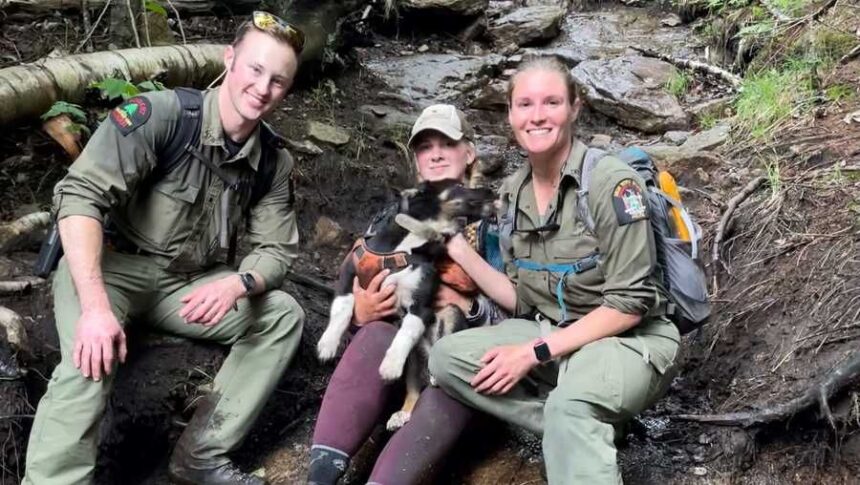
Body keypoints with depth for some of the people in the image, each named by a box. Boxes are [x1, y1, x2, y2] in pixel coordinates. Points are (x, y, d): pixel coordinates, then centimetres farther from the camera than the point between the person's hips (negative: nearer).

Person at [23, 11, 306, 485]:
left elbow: (276, 249, 0)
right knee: (91, 359, -33)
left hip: (188, 284, 6)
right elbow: (80, 195, -27)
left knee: (284, 315, -10)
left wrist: (237, 284, -25)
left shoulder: (274, 161, -2)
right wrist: (96, 306, -38)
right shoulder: (159, 113, -20)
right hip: (108, 266, -5)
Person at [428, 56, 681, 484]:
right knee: (447, 357, -14)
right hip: (553, 336, 8)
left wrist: (536, 352, -20)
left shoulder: (610, 181, -17)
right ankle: (584, 434, -13)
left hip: (628, 340, -8)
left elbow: (630, 304, -18)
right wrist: (456, 248, -2)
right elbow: (522, 301, 7)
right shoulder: (513, 192, 3)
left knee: (569, 406, -39)